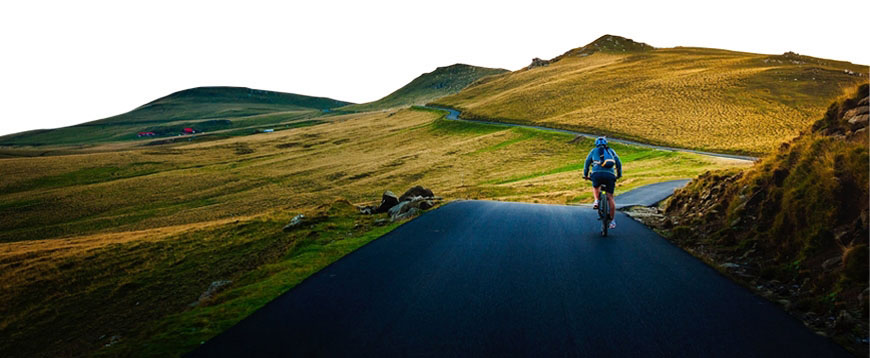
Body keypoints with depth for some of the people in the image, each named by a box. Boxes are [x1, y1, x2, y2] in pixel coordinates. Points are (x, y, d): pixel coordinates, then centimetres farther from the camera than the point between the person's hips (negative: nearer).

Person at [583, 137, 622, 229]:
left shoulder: (593, 151, 23)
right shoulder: (611, 151, 26)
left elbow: (587, 163, 22)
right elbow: (619, 163, 24)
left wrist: (585, 175, 33)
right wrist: (619, 175, 36)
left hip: (597, 174, -1)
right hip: (610, 175, 1)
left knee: (595, 187, 33)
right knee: (610, 197, 6)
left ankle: (596, 201, 7)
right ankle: (613, 220, 2)